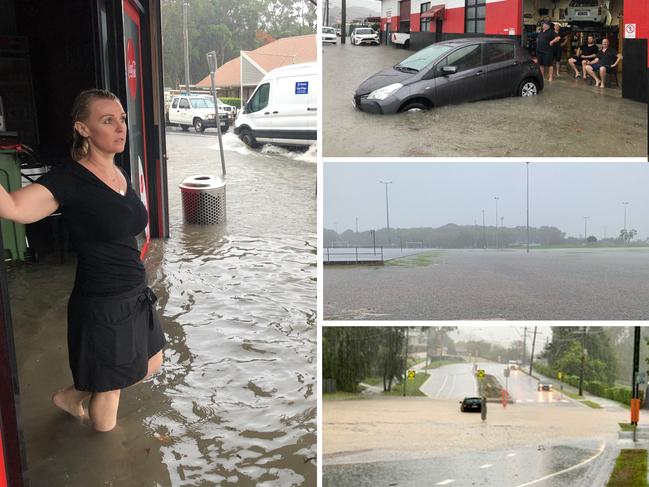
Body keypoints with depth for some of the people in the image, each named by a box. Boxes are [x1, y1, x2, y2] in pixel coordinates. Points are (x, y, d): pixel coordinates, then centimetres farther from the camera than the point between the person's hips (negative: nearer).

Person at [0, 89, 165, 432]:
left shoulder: (119, 173, 5)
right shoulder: (69, 179, -19)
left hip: (136, 296, 8)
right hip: (101, 305, -8)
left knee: (150, 364, 26)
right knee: (109, 389, 10)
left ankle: (71, 396, 43)